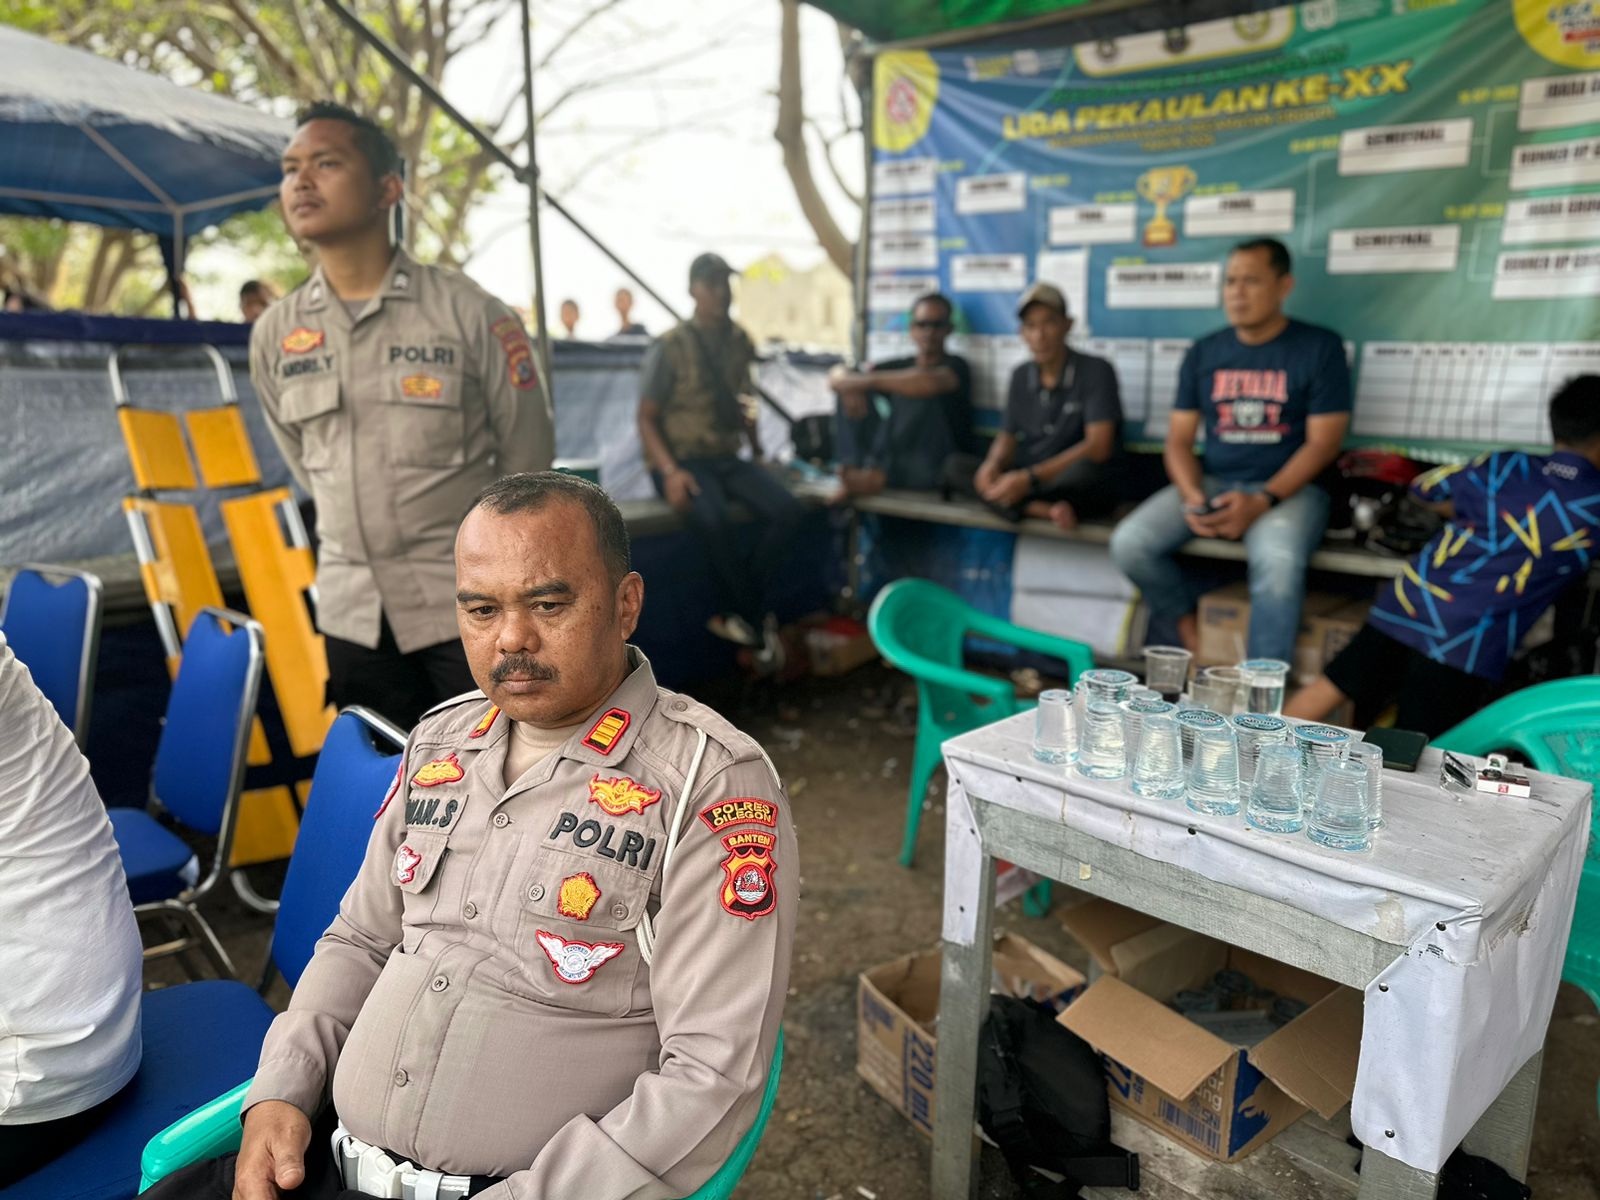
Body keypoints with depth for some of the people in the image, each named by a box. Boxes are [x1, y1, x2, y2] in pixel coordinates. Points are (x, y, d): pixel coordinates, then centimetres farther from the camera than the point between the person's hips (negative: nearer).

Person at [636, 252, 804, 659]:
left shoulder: (738, 342, 8)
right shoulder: (671, 347, -6)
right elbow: (646, 418, -6)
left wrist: (757, 449, 10)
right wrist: (670, 472, -20)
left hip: (726, 458, 5)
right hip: (682, 460, -5)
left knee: (786, 510, -22)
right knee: (711, 518, -36)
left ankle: (741, 616, -12)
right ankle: (756, 623, -16)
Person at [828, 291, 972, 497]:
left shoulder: (955, 366, -1)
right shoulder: (898, 367, 16)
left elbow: (929, 383, -27)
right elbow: (837, 376, 10)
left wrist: (869, 380, -21)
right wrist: (851, 385, -15)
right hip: (893, 462, 5)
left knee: (926, 395, -27)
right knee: (852, 392, -1)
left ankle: (879, 475, -30)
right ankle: (853, 470, -20)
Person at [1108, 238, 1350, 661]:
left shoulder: (1320, 348, 1)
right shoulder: (1203, 353, 11)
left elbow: (1323, 443, -5)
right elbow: (1179, 440, 8)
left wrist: (1262, 501, -19)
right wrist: (1192, 497, -13)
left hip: (1287, 488, -4)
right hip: (1211, 483, 4)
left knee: (1278, 561, -36)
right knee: (1129, 543, -20)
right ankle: (1195, 638, 0)